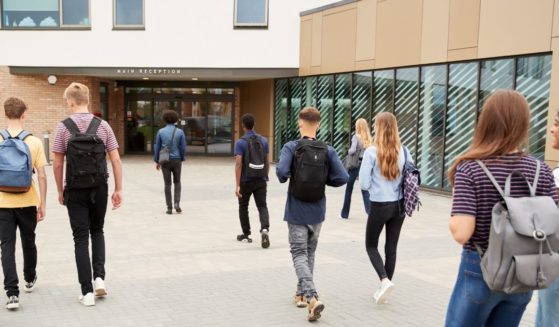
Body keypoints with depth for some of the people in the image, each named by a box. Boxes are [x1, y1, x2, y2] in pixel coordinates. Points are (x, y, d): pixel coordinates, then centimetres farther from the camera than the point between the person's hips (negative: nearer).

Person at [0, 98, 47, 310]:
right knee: (28, 242, 19)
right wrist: (43, 204, 2)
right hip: (27, 202, 1)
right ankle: (30, 280, 40)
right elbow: (42, 176, -7)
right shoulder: (34, 142, -7)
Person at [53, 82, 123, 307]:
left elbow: (58, 164, -4)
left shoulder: (63, 127, -6)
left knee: (81, 238, 5)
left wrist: (60, 191, 8)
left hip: (75, 190, -2)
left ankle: (87, 292, 4)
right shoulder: (103, 126, -1)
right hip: (99, 188, 2)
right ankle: (99, 277, 7)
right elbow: (115, 160, -3)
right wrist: (118, 190, 3)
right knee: (97, 231, 22)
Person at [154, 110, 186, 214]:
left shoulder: (161, 131, -4)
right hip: (176, 161, 0)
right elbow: (183, 148, -5)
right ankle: (177, 203, 1)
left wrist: (157, 162, 8)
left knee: (167, 184, 6)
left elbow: (157, 148, -2)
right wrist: (182, 160, 10)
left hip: (165, 161, 0)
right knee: (177, 182, 17)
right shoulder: (180, 132, -5)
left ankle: (169, 208, 6)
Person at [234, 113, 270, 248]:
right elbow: (267, 162, 8)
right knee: (262, 206, 1)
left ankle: (246, 234, 25)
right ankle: (265, 229, -24)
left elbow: (238, 164, -16)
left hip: (246, 181, -2)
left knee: (243, 207, 16)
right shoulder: (263, 140, 3)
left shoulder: (241, 142, -10)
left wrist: (237, 185, -16)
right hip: (260, 180, 2)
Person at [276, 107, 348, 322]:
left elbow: (281, 171, -26)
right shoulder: (328, 151, -3)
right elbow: (342, 178, -10)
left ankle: (312, 298, -16)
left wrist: (284, 178, -4)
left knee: (299, 255, 1)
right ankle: (301, 294, 30)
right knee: (309, 253, 19)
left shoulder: (291, 147, -10)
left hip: (296, 213, -3)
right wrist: (323, 179, 6)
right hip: (317, 213, 3)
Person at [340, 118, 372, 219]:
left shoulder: (356, 137, -9)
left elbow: (353, 150, -21)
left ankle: (344, 214, 21)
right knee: (365, 189, 6)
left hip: (355, 164, -3)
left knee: (349, 189, 11)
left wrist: (348, 152, -2)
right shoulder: (369, 138, 4)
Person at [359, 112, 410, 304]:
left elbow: (364, 183, -11)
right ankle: (384, 290, 20)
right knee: (391, 248, 13)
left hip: (379, 206, -4)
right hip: (399, 205, 4)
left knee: (371, 245, 14)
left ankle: (385, 281, -6)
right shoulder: (403, 151, -2)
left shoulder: (371, 152, -14)